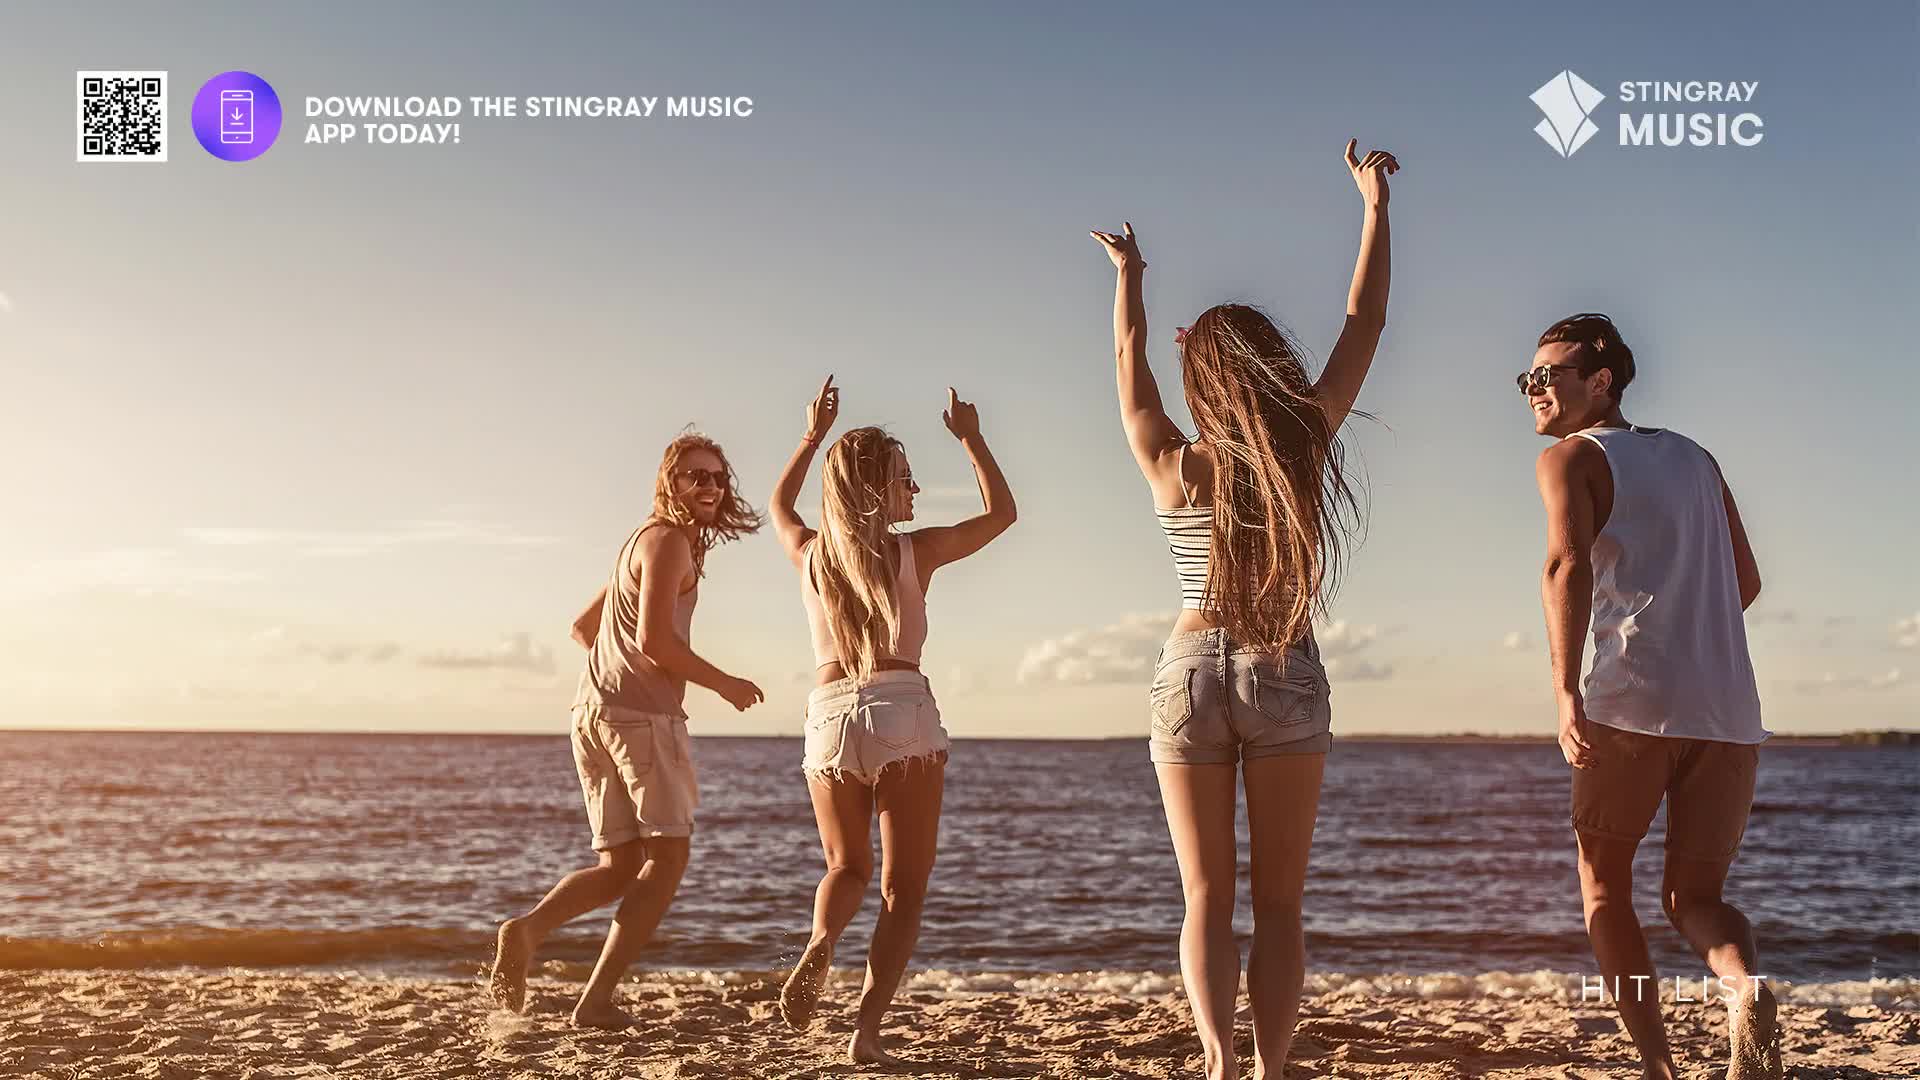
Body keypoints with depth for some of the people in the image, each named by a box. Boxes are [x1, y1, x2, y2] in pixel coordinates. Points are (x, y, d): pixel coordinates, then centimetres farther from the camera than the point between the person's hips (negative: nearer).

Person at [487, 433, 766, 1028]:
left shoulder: (642, 542, 25)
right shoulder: (669, 541, -6)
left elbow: (583, 627, 31)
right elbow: (655, 639, -17)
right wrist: (723, 683, -6)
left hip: (593, 711, 9)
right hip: (640, 713, -9)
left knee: (621, 867, 8)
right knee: (667, 857, -4)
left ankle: (528, 927, -17)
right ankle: (597, 999, -10)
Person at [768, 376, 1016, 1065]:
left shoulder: (809, 551, 8)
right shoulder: (915, 551, -1)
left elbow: (778, 505, 32)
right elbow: (1001, 512, 13)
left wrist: (814, 435, 35)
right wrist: (970, 437, 18)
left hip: (829, 718, 3)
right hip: (903, 712, -3)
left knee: (845, 867, 22)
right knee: (903, 886, 5)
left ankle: (820, 944, -11)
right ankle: (868, 1028, -8)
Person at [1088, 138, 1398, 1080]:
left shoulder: (1172, 467, -4)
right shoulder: (1307, 444, -5)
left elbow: (1128, 357, 13)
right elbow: (1363, 325, 5)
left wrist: (1129, 276, 30)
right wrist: (1374, 207, 13)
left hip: (1191, 673, 0)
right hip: (1286, 680, 0)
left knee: (1207, 897, 5)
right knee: (1278, 902, 6)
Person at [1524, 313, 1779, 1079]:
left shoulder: (1570, 457, 4)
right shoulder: (1694, 457, 22)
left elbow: (1567, 564, -15)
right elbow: (1746, 582, 27)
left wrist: (1566, 692, -23)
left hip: (1631, 703, -5)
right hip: (1729, 709, 5)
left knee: (1604, 887, 14)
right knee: (1694, 898, 14)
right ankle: (1746, 987, -18)